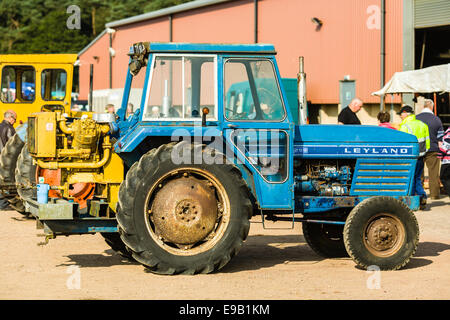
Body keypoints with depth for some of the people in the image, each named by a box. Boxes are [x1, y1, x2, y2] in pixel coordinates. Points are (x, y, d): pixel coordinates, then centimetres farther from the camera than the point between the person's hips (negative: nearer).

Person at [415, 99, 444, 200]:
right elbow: (440, 137, 1)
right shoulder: (436, 119, -5)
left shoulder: (415, 119, -2)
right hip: (432, 150, -2)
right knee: (433, 173, 5)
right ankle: (434, 194, 7)